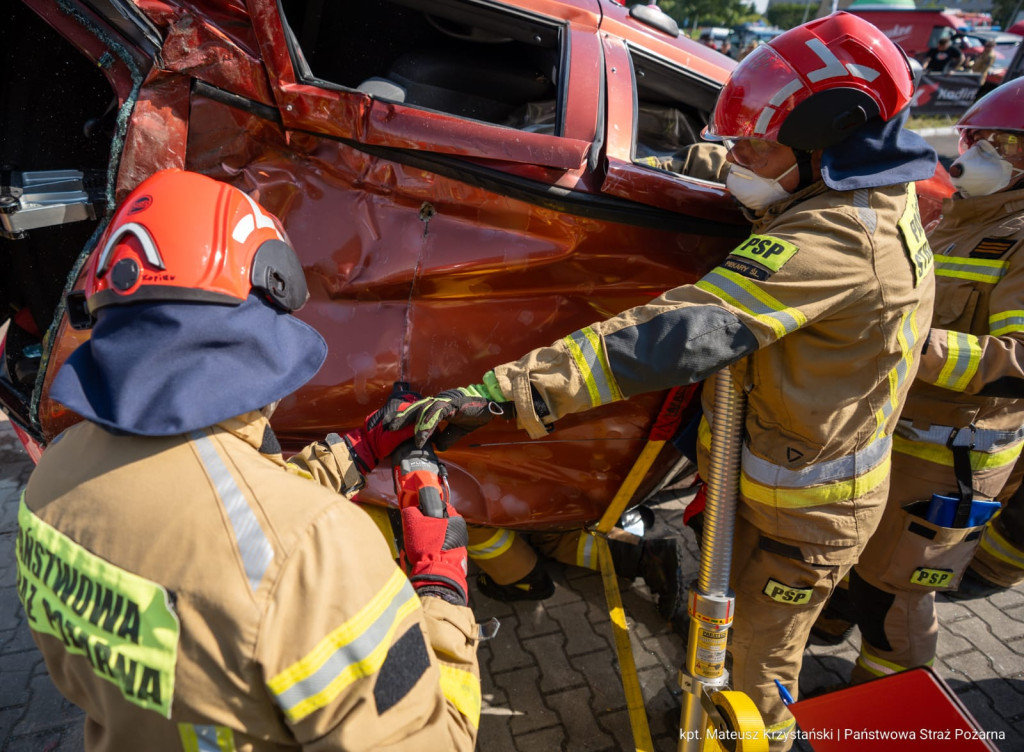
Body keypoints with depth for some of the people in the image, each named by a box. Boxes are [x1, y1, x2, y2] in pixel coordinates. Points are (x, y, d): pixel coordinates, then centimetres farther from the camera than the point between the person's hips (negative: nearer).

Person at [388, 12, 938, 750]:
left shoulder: (830, 241, -34)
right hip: (838, 481, 9)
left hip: (801, 516, -9)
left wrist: (502, 392, -49)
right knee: (747, 619, 29)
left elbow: (677, 334, -45)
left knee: (761, 658, 14)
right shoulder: (886, 206, -3)